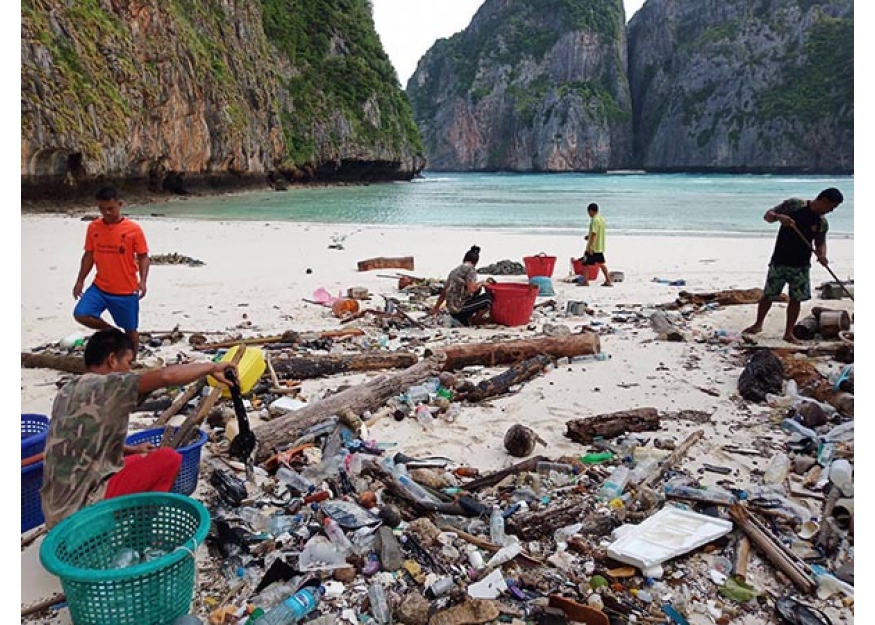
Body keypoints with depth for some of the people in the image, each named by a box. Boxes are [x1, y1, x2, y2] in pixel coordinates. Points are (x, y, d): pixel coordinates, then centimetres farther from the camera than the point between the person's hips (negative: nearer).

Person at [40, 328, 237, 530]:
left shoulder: (68, 391, 11)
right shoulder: (106, 387, -16)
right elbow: (166, 376, -29)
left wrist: (131, 450, 20)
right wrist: (211, 367, -16)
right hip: (80, 508, -9)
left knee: (143, 460, 23)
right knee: (169, 459, -3)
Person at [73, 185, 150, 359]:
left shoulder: (133, 229, -9)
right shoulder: (93, 227, 1)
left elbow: (143, 257, -5)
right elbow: (89, 255, 10)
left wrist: (142, 281, -18)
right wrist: (80, 280, 8)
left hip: (126, 291, -3)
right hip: (99, 287, 3)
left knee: (130, 330, 8)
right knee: (80, 315, -14)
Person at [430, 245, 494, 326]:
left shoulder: (455, 270, 16)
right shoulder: (470, 269, -6)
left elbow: (444, 292, 21)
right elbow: (471, 289, -20)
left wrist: (436, 307, 31)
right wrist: (481, 283, -1)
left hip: (452, 311, 8)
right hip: (460, 309, -8)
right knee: (488, 298, -4)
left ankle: (466, 320, 11)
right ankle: (474, 320, 2)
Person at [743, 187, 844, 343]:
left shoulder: (823, 223, 5)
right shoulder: (794, 204, -7)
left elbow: (820, 243, 14)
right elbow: (767, 215, -4)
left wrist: (821, 254, -9)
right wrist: (779, 217, -27)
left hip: (801, 266, 3)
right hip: (779, 261, -3)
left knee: (796, 299, 3)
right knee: (768, 295, 3)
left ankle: (789, 333, 14)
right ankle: (758, 324, 22)